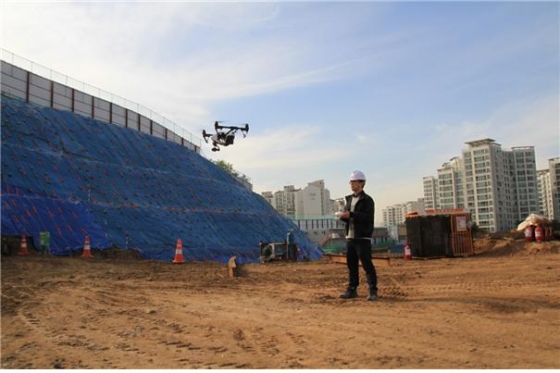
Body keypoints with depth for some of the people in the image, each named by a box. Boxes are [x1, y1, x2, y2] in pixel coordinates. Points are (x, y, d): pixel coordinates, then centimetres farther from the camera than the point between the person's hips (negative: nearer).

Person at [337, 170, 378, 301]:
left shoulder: (367, 200, -6)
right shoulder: (349, 199, 16)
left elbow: (368, 217, -18)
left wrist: (350, 214, -26)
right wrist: (343, 216, -6)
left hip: (363, 237, -7)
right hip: (350, 236, 7)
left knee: (367, 264, -7)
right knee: (351, 264, 10)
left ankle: (373, 291, -1)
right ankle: (352, 289, 18)